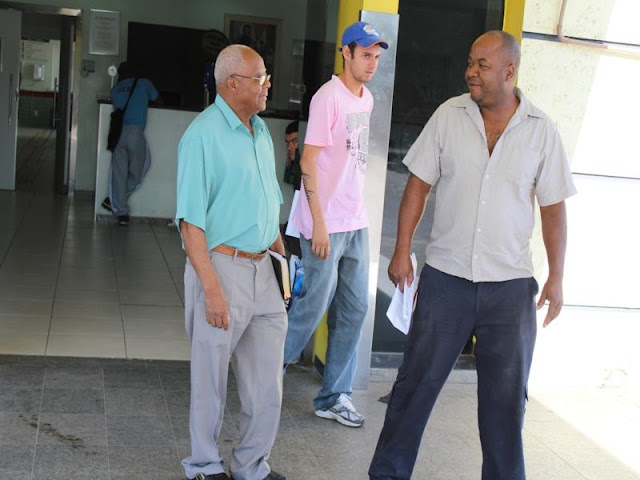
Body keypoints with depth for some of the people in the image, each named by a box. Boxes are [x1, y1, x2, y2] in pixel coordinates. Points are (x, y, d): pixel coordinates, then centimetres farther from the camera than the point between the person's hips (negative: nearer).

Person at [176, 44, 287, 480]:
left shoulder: (260, 131, 13)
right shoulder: (204, 134, -13)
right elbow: (191, 220, -17)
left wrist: (282, 256, 17)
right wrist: (212, 288, -21)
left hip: (262, 268, 7)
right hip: (221, 266, -7)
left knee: (267, 380, 12)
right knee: (212, 379, 7)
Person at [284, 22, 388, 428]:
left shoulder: (366, 98, 13)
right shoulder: (329, 97, -12)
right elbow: (309, 162, -16)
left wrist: (355, 213, 16)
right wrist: (319, 223, -20)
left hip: (356, 223, 8)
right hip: (326, 225, -8)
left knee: (353, 310, 10)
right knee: (312, 308, -1)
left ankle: (334, 397, 20)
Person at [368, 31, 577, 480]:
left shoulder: (541, 130, -1)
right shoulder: (449, 115, -1)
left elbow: (553, 207, 3)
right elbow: (418, 185, 3)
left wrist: (556, 277, 0)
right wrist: (402, 251, -2)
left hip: (510, 283, 0)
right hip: (446, 275, 0)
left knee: (506, 395, 10)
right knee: (417, 381, 6)